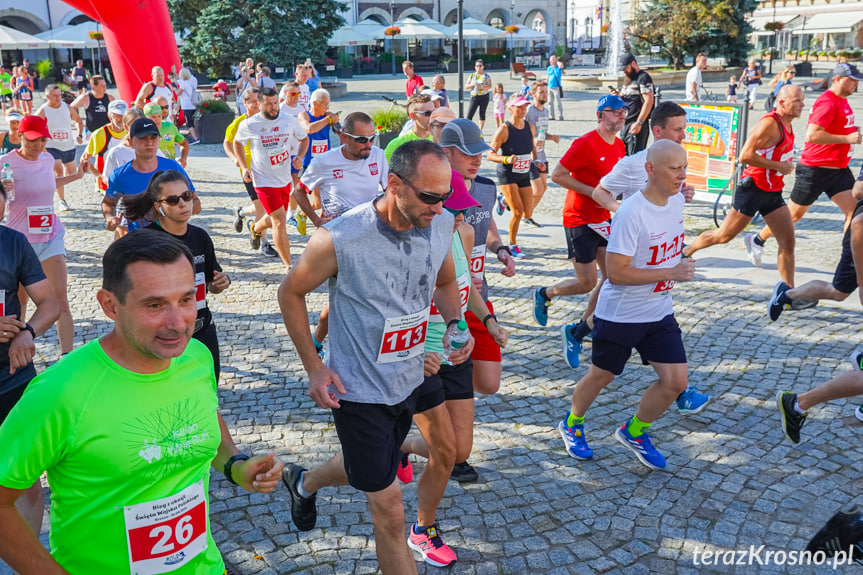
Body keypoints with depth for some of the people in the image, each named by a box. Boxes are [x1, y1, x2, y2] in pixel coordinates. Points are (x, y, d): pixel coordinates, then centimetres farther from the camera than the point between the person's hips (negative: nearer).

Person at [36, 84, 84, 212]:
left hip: (69, 146, 4)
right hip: (52, 147, -4)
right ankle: (62, 201, -6)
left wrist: (79, 135, 2)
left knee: (72, 173, 15)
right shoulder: (42, 111, -11)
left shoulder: (68, 108, -1)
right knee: (58, 173, -17)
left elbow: (79, 121, 15)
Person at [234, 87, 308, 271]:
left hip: (285, 179, 5)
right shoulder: (248, 124, -9)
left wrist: (299, 156, -7)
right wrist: (244, 167, -1)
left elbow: (304, 138, 13)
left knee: (276, 219, 21)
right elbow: (237, 142, 10)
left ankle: (255, 228, 56)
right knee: (280, 222, -12)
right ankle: (289, 267, -2)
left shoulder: (289, 121, -4)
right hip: (264, 181, -5)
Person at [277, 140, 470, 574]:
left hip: (409, 380, 6)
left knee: (363, 470, 30)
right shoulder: (339, 239, -25)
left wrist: (454, 323, -9)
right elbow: (290, 293, -8)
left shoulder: (442, 225, -10)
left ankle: (303, 482, 61)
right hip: (358, 389, -6)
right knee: (390, 512, 0)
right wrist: (314, 368, -11)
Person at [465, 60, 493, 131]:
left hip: (484, 97, -1)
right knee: (469, 115, -9)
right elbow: (466, 86, 7)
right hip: (474, 97, 1)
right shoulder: (471, 76, 12)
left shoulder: (486, 76, 5)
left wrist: (481, 86, -26)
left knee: (482, 114, 4)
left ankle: (480, 131, 14)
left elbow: (489, 86, -10)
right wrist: (472, 84, -13)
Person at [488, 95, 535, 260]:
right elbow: (490, 154, -14)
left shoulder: (530, 127, 3)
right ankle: (513, 246, 5)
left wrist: (535, 160, 0)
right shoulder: (504, 130, -14)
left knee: (527, 209, 8)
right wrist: (506, 159, -30)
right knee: (518, 211, -14)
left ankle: (503, 199, 39)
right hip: (507, 174, -6)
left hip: (524, 174, 6)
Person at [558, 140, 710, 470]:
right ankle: (571, 425, 40)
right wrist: (670, 273, -26)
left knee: (675, 381, 0)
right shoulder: (632, 213, -25)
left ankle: (634, 432, 26)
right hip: (620, 315, -6)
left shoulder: (677, 200, 0)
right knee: (601, 376, 12)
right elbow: (615, 272, -26)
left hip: (660, 313, 6)